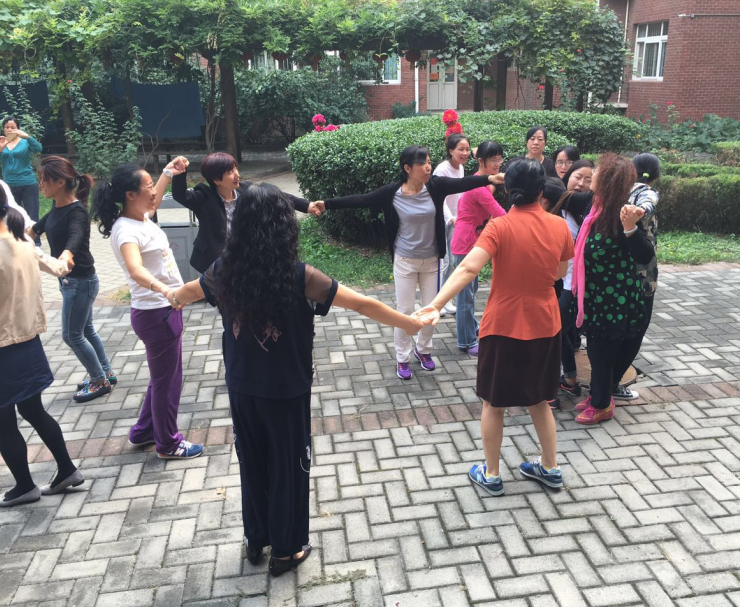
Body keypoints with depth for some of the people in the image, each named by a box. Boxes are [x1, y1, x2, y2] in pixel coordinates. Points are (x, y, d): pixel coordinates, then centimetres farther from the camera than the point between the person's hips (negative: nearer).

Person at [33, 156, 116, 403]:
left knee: (72, 335, 2)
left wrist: (66, 255, -64)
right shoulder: (58, 207, 2)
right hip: (70, 279, 9)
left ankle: (101, 382, 18)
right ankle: (106, 374, 34)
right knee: (86, 330, 19)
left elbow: (75, 237, -45)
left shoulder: (77, 211, -24)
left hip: (81, 281, -9)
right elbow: (41, 225, 22)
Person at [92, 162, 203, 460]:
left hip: (165, 308, 10)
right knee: (167, 380, 6)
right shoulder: (126, 230, -24)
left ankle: (144, 431, 39)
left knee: (163, 375, 23)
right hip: (155, 313, -10)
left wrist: (167, 173, 30)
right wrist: (165, 290, -59)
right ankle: (168, 443, 24)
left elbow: (153, 203, 31)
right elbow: (136, 270, -43)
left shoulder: (141, 217, 4)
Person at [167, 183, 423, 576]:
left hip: (241, 390, 4)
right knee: (287, 468, 15)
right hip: (286, 393, -4)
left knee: (251, 463, 23)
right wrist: (409, 324, -4)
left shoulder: (225, 271, -8)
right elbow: (362, 304, -16)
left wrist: (174, 298, 38)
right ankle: (286, 551, 33)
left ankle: (255, 540, 41)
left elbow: (187, 292, 14)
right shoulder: (299, 277, -22)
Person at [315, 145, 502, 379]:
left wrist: (489, 178, -39)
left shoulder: (435, 186, -10)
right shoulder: (392, 193, -14)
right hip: (405, 262, -2)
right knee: (404, 311, 6)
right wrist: (328, 204, -13)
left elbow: (462, 183, -22)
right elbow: (361, 200, -10)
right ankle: (402, 358, 25)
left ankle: (423, 349, 37)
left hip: (432, 260, 2)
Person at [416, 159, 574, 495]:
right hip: (545, 326, 4)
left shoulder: (500, 226, -16)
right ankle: (550, 468, 34)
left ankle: (491, 474, 25)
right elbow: (560, 273, 10)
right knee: (538, 400, 23)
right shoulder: (559, 226, -4)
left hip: (503, 327, -4)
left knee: (494, 403, 14)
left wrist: (435, 305, -37)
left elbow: (468, 268, -30)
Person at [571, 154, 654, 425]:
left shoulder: (619, 214, -23)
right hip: (598, 296, 8)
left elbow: (645, 256, -27)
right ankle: (599, 396, 38)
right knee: (599, 351, 20)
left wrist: (630, 228, -40)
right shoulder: (600, 208, 2)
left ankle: (601, 406, 25)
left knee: (602, 352, 6)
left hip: (615, 300, -8)